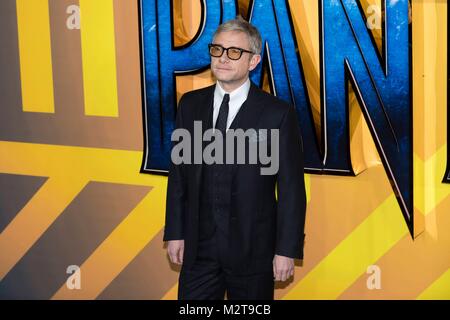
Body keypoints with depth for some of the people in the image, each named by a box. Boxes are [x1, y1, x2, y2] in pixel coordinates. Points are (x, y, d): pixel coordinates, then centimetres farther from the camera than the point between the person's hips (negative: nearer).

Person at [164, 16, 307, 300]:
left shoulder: (278, 113, -7)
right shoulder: (191, 104, 6)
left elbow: (291, 189, -7)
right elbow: (178, 173, 9)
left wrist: (287, 250, -9)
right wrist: (175, 233, 6)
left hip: (253, 251, -3)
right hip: (199, 248, 3)